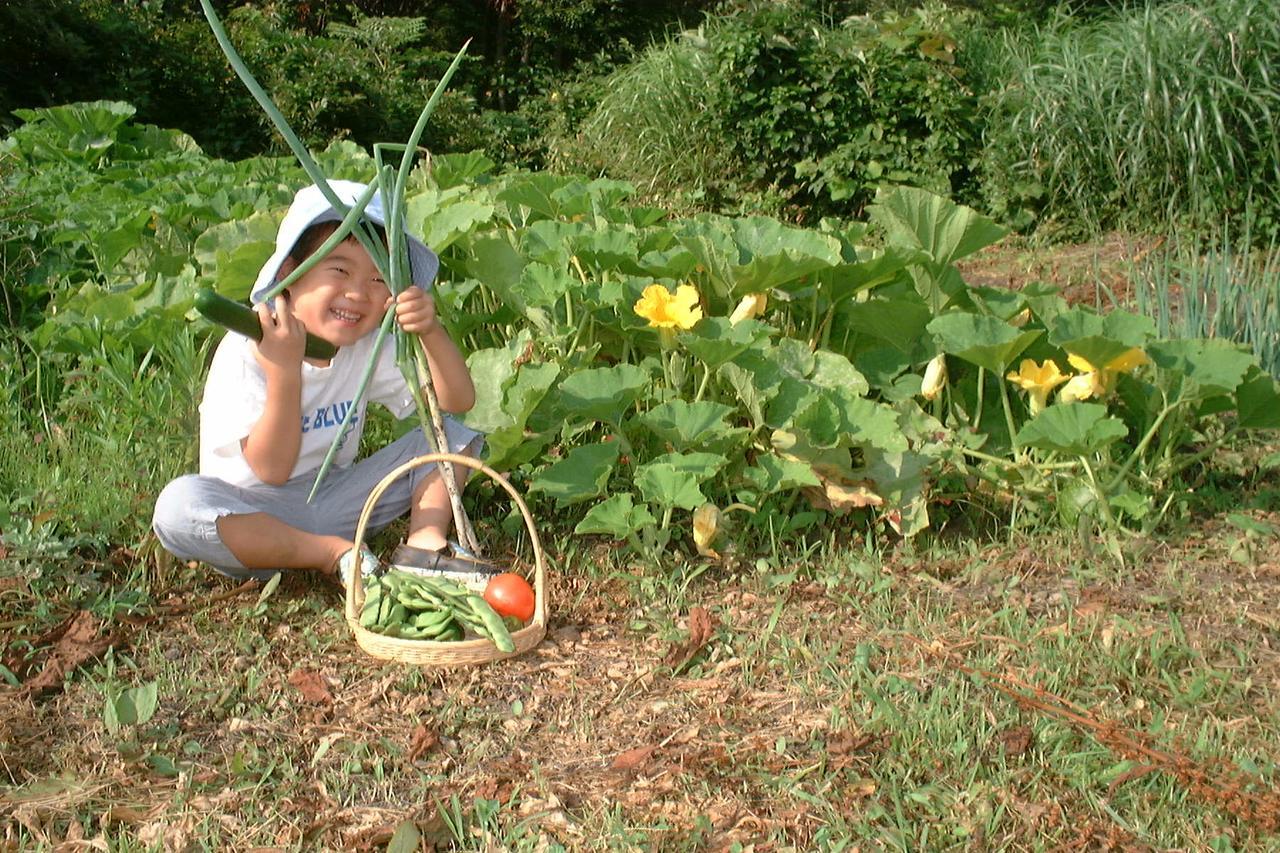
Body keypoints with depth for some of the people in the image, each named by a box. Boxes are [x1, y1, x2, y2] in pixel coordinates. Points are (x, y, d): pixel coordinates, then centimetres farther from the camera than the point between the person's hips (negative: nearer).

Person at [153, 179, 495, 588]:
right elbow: (272, 470, -24)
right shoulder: (246, 351, -17)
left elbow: (458, 401, -6)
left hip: (334, 503, 4)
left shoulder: (369, 346, -1)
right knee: (178, 506, -37)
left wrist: (432, 333, -24)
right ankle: (340, 555, -28)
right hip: (252, 518, -4)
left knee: (451, 435, -3)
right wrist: (283, 370, -36)